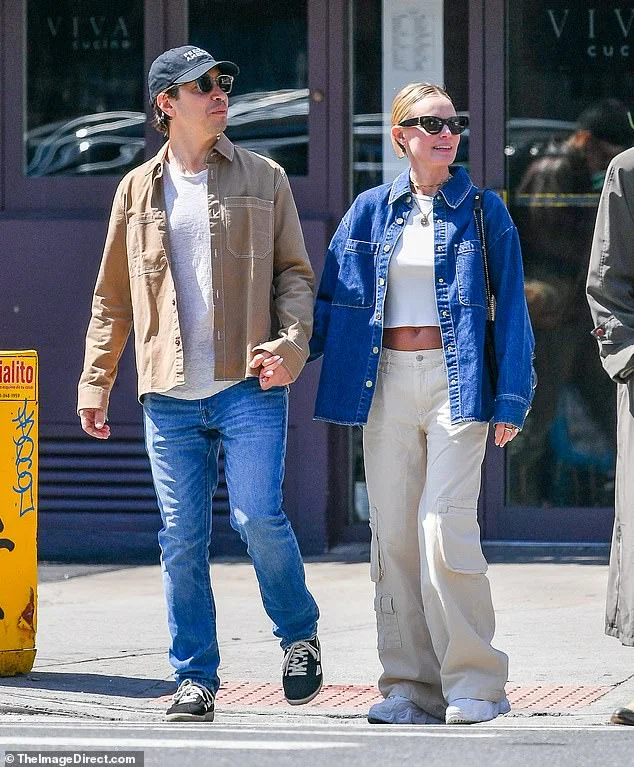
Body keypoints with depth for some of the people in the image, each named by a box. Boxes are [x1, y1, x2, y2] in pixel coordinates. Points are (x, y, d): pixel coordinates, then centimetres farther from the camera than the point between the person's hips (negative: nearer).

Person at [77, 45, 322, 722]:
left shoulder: (263, 179, 9)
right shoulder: (138, 189, 12)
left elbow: (294, 271, 8)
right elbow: (112, 296, 16)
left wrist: (292, 341, -10)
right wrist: (95, 381, 11)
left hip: (249, 387, -2)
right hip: (170, 395, 2)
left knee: (258, 517, -12)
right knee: (181, 538, 1)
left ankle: (299, 634, 13)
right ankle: (195, 678, 9)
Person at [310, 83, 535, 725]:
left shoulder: (483, 212, 3)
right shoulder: (370, 212, 10)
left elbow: (510, 308, 2)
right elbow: (331, 298, 15)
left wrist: (511, 400, -4)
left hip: (455, 380, -3)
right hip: (386, 383, 3)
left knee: (445, 528, -14)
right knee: (393, 534, 2)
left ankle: (473, 683, -5)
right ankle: (412, 687, 8)